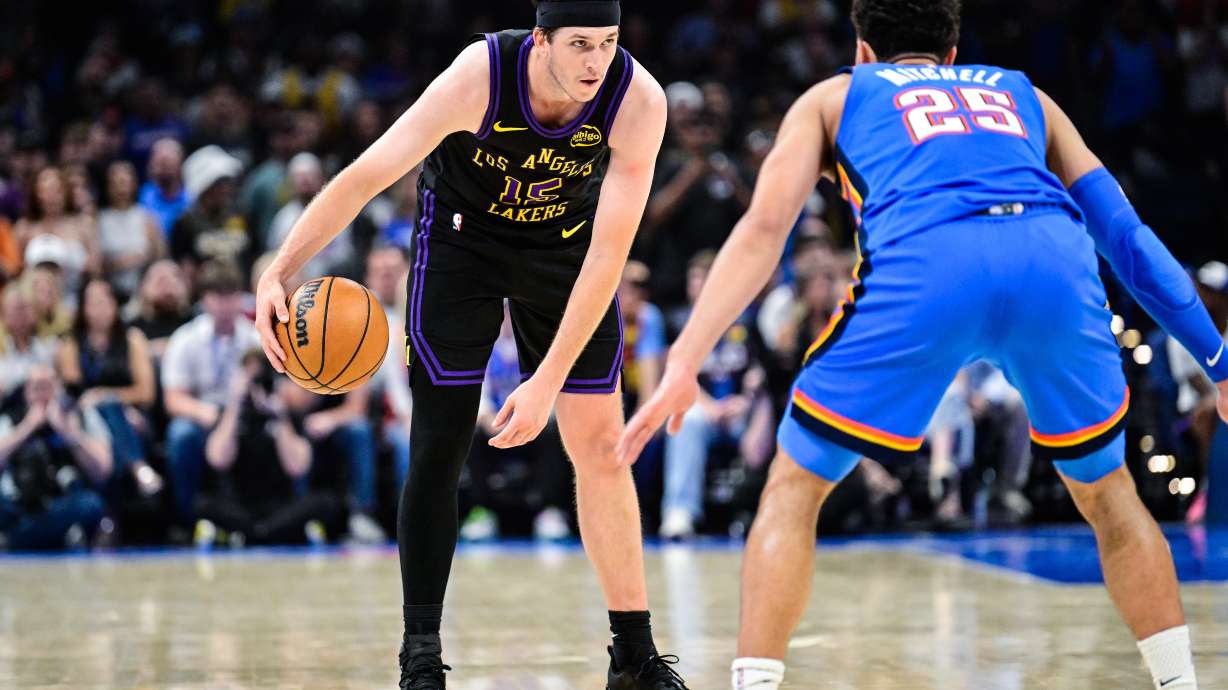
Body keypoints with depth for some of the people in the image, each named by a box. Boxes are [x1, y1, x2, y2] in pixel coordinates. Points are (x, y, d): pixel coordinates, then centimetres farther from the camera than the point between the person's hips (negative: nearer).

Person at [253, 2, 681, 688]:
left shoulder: (638, 99, -29)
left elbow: (608, 252, -28)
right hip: (462, 237, -2)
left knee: (601, 446, 0)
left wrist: (549, 381, -32)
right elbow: (365, 176, -30)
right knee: (438, 453, -7)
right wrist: (278, 273, -40)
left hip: (566, 241, 2)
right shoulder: (480, 77, -33)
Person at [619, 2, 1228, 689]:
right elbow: (1125, 232, 30)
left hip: (924, 262, -2)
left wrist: (684, 363, 10)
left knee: (793, 489, 16)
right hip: (1055, 260, 2)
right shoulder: (1024, 96, 38)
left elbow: (764, 228, 16)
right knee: (1107, 492, 27)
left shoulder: (832, 97, 32)